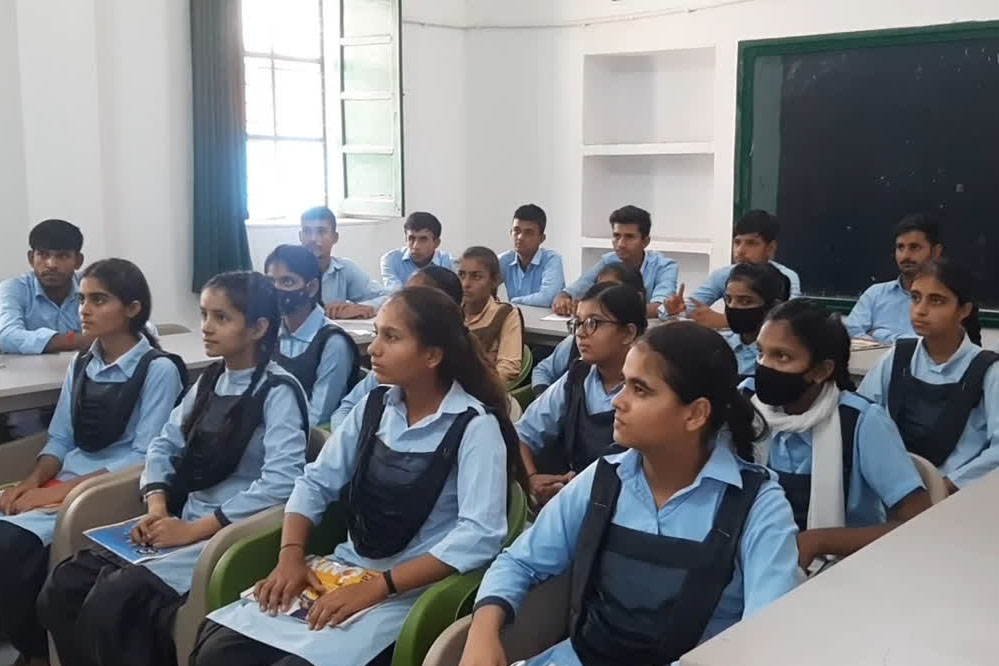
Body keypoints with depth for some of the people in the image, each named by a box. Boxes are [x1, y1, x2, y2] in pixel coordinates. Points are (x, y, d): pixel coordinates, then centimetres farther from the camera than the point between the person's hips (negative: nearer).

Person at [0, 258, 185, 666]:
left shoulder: (159, 369, -8)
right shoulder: (80, 365, 14)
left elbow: (144, 457, -13)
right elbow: (60, 439, 14)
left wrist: (61, 490, -18)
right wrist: (33, 481, -7)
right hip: (64, 481, 6)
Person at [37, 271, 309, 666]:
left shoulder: (279, 392, -11)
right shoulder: (210, 380, 13)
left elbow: (281, 483, -22)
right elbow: (165, 444, 15)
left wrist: (195, 529, -20)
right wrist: (157, 507, -4)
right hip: (184, 521, 8)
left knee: (111, 602, -25)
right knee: (61, 590, -8)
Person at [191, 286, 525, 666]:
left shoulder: (476, 426, -12)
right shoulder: (375, 406, 7)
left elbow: (480, 536, -21)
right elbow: (316, 483, 9)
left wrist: (377, 588, -24)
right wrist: (291, 557, -8)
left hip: (411, 591, -5)